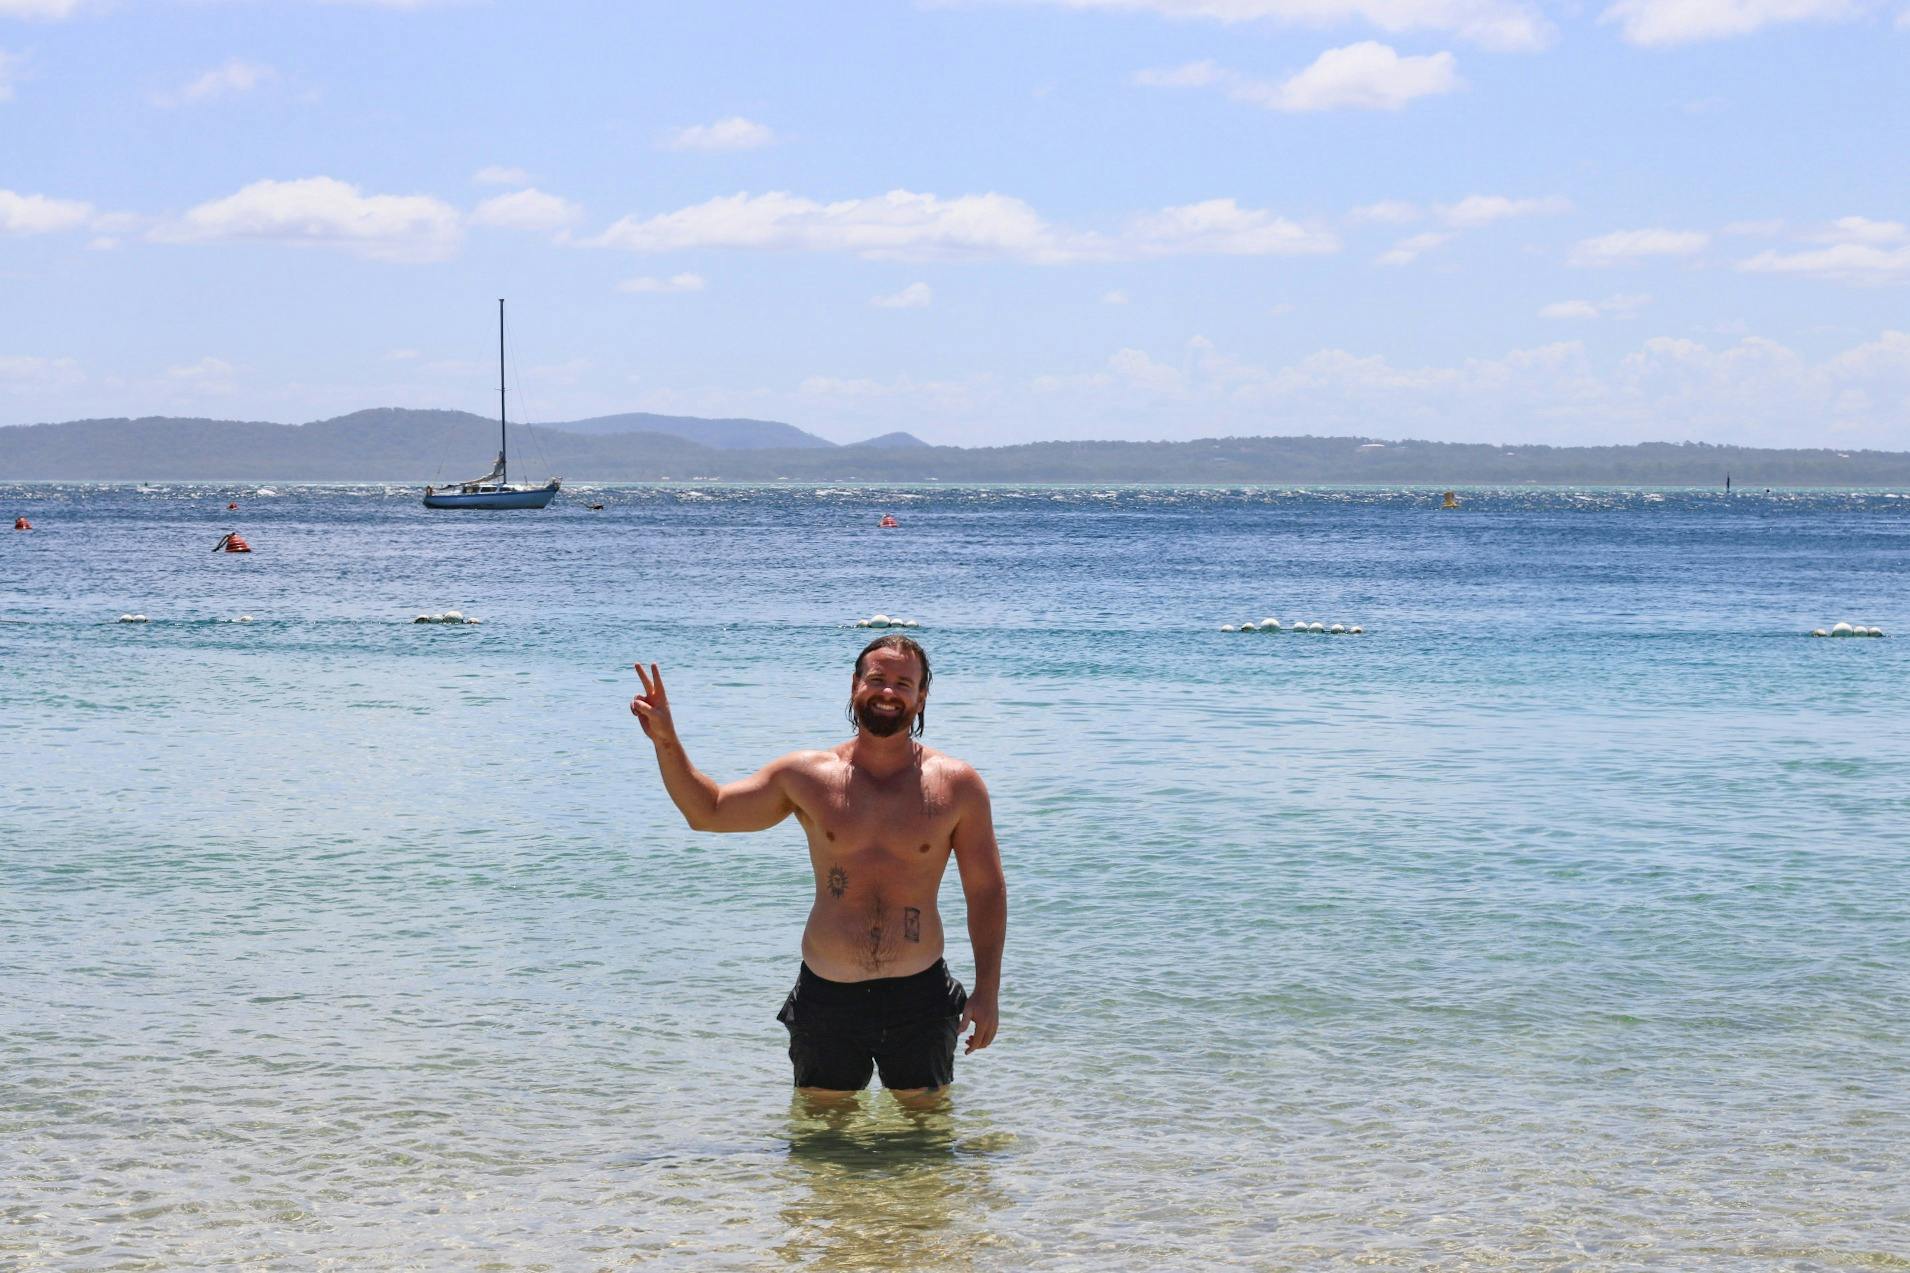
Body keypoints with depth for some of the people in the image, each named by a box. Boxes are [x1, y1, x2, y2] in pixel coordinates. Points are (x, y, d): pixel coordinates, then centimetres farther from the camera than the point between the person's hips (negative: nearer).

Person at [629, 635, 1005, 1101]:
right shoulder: (807, 777, 0)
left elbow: (987, 891, 2)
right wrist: (666, 740, -2)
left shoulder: (956, 784, -3)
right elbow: (707, 811, 11)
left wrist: (988, 991, -2)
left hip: (919, 994, -1)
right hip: (827, 995, 1)